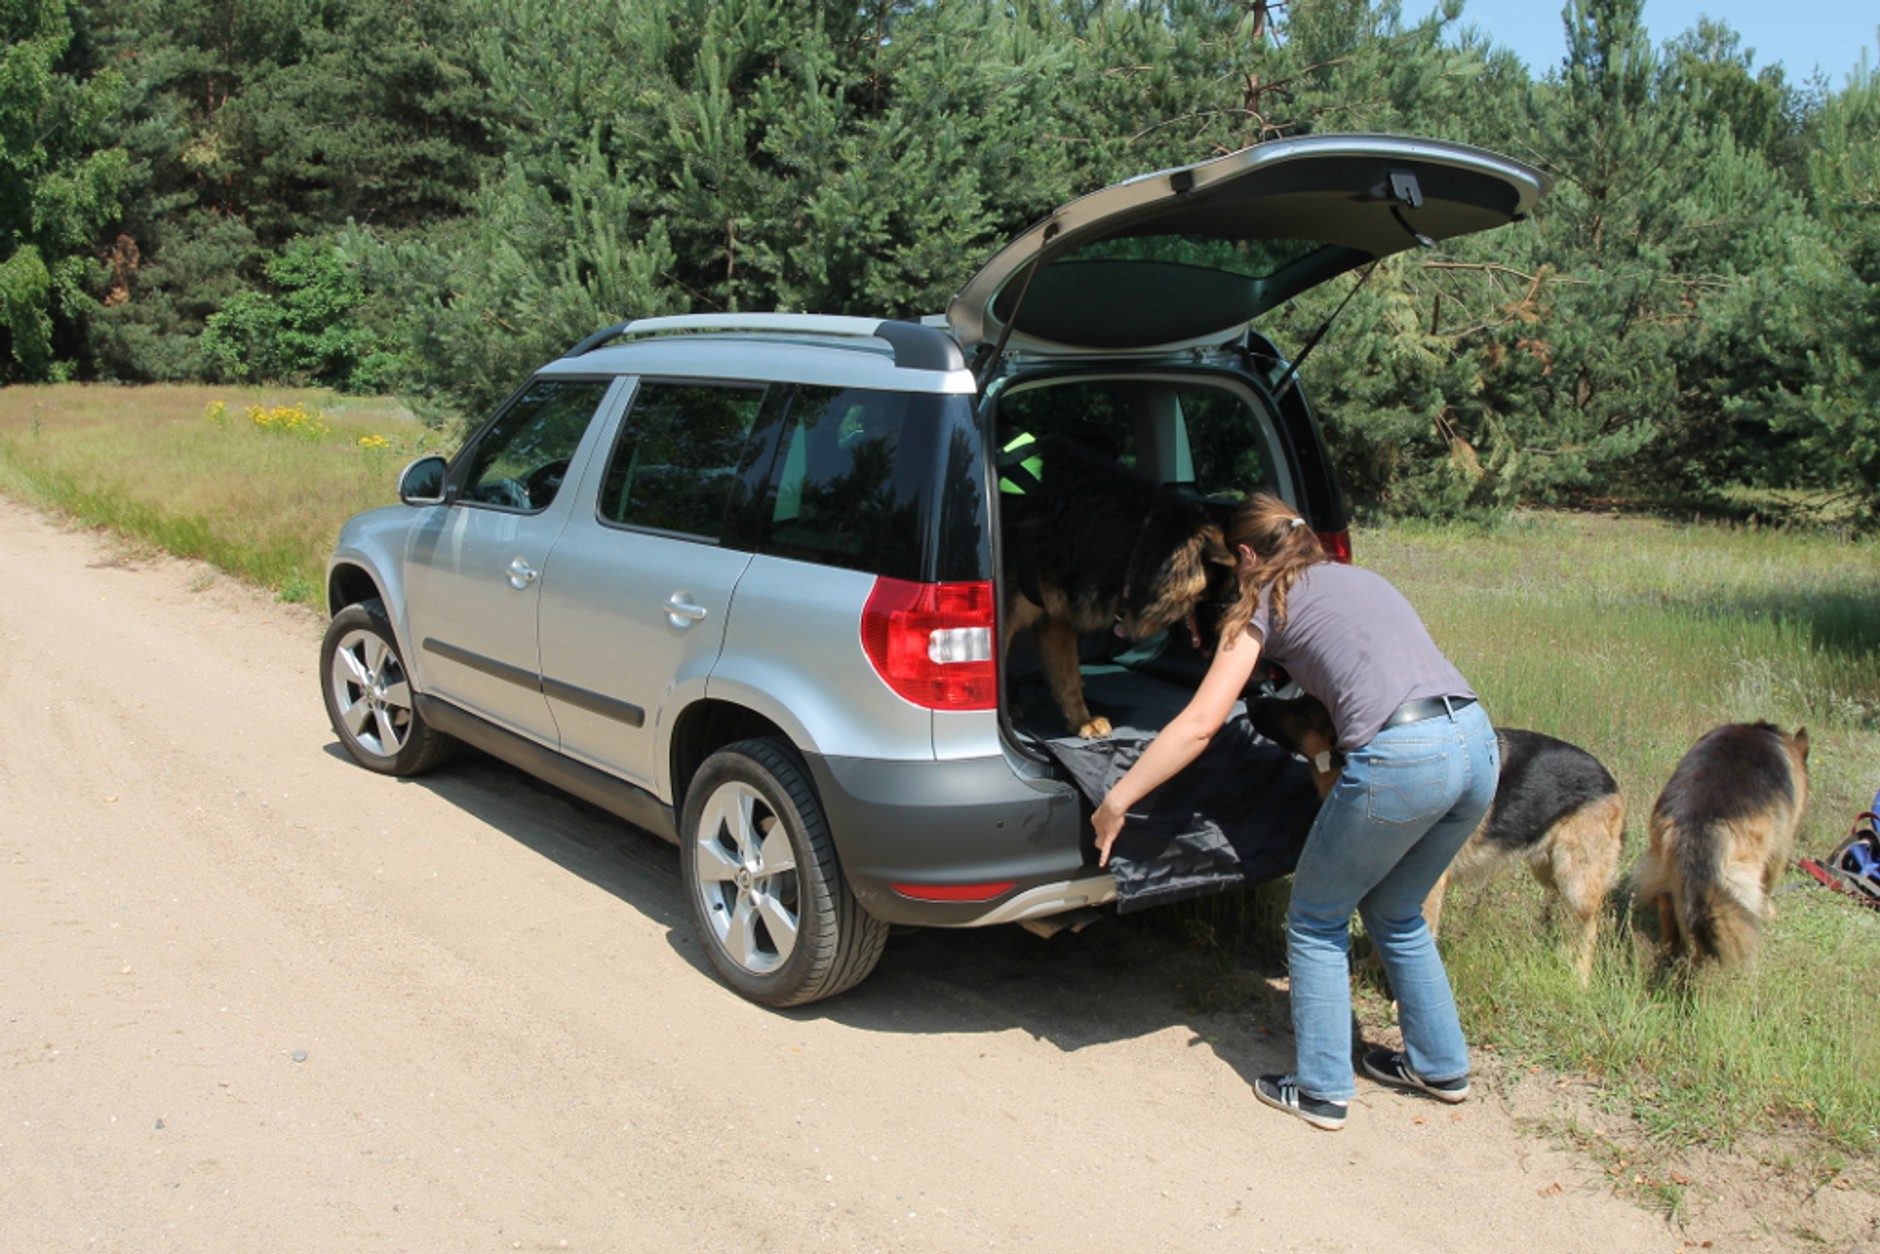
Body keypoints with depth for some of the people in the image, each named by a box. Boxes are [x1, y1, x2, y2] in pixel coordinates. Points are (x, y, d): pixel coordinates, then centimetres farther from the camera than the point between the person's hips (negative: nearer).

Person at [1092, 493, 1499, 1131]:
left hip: (1401, 760, -7)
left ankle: (1322, 1091, 19)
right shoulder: (1362, 577, 26)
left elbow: (1200, 723, -1)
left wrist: (1117, 800, 3)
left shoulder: (1268, 602, 7)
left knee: (1317, 921, 14)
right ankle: (1440, 1065, 38)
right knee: (1394, 915, 28)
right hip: (1479, 742, 7)